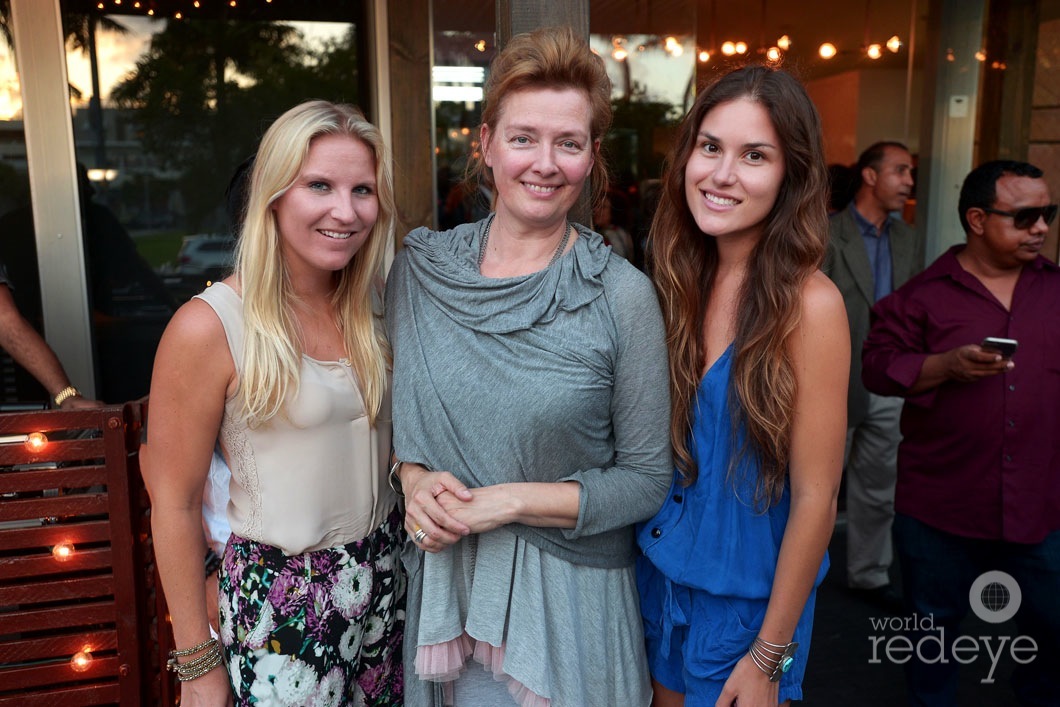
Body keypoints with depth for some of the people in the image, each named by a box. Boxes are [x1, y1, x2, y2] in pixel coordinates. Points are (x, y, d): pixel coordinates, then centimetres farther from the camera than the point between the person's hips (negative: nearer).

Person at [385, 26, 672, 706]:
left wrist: (510, 501, -18)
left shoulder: (623, 295, -14)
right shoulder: (421, 269, -4)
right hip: (442, 580, 3)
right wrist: (413, 476, -11)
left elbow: (645, 480, -9)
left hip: (569, 595, -2)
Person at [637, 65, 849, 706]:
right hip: (661, 574, 5)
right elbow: (649, 448, 4)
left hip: (748, 599, -5)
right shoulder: (683, 282, -4)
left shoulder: (808, 304, -21)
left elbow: (815, 497, -17)